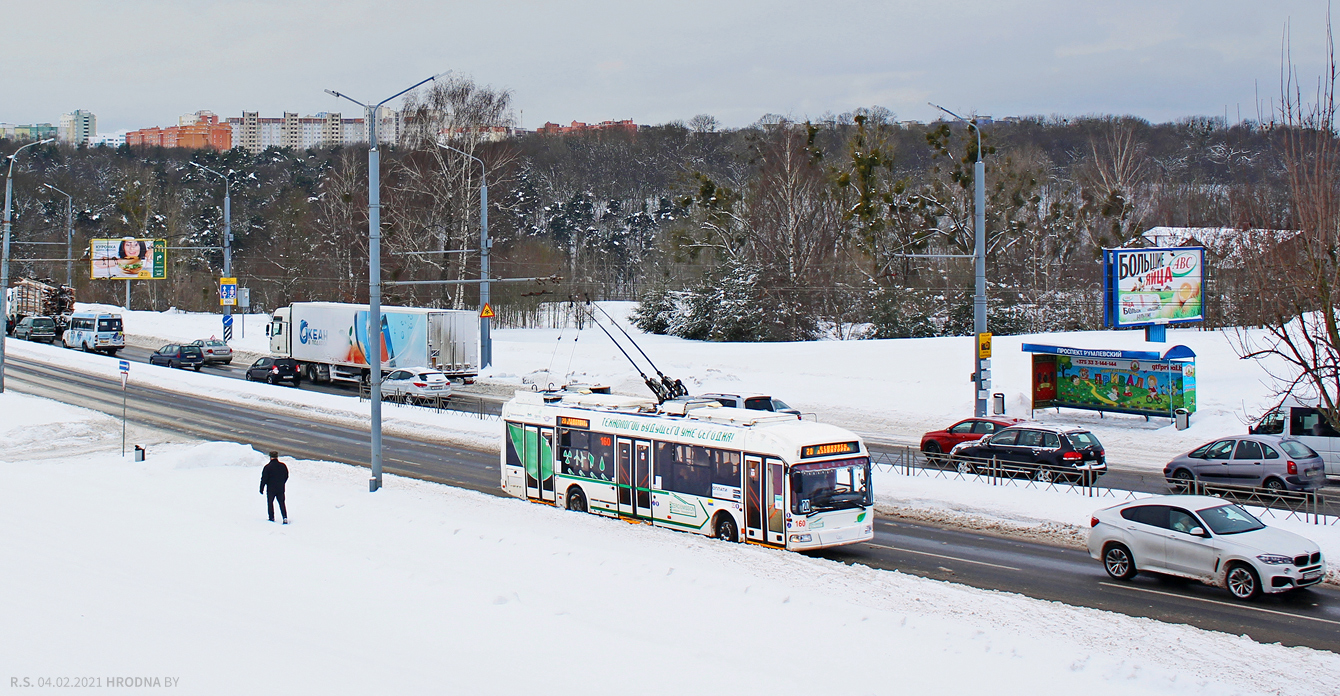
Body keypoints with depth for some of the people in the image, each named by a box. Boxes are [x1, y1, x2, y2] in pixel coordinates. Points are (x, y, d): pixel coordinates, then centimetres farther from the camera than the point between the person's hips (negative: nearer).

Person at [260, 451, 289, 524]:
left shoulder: (267, 467, -11)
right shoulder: (283, 466, 1)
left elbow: (264, 479, -9)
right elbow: (286, 476, 12)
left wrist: (261, 488, -1)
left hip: (271, 489, -4)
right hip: (281, 489, 4)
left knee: (270, 503, 11)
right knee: (282, 503, 8)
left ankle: (272, 517, 11)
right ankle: (285, 517, -4)